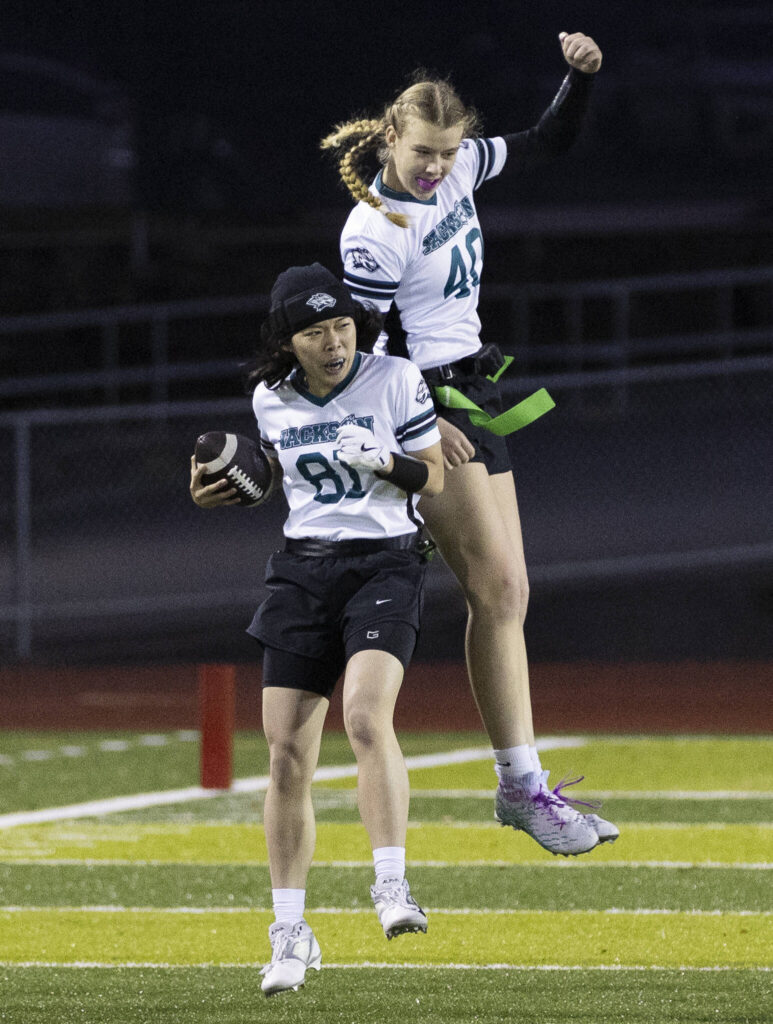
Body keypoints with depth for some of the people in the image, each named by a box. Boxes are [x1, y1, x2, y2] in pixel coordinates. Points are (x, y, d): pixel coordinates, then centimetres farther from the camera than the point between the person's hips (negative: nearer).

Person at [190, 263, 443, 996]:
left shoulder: (395, 380, -5)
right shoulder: (271, 399, 6)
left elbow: (434, 478, -1)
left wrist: (383, 460, -20)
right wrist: (222, 491, 6)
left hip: (384, 564, -4)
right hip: (304, 570, 4)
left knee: (366, 714, -29)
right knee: (287, 754, -1)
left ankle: (391, 887, -25)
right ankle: (290, 935, 9)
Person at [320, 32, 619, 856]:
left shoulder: (460, 166, 3)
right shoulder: (373, 232, -18)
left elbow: (550, 142, 16)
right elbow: (370, 352, -17)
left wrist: (580, 76, -1)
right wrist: (423, 422, -28)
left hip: (470, 393, 9)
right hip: (423, 400, -9)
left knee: (504, 593, 6)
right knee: (497, 589, -12)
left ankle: (522, 784, 7)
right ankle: (522, 784, -10)